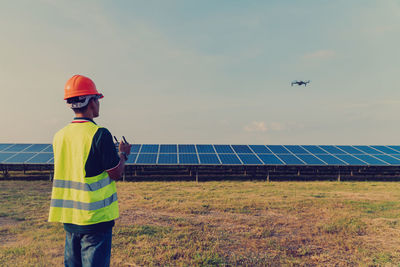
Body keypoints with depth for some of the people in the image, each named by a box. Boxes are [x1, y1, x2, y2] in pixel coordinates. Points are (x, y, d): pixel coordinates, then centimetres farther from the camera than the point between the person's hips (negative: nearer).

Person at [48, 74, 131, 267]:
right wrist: (123, 154, 6)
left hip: (68, 217, 7)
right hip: (95, 216, -6)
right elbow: (116, 173, -12)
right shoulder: (99, 134, -18)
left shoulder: (59, 136, 3)